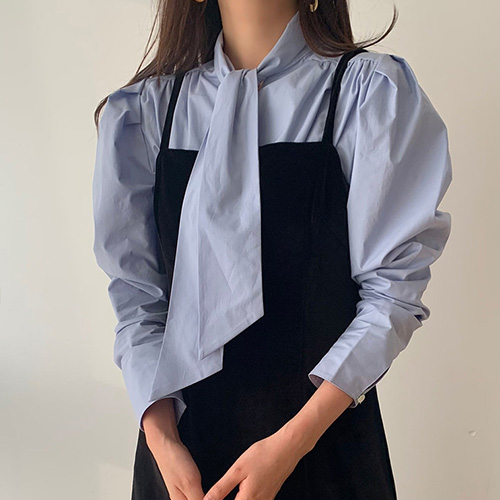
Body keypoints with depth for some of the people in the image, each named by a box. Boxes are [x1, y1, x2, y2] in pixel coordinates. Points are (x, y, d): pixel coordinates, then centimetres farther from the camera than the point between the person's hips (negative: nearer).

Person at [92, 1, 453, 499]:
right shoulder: (145, 109, -2)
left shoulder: (371, 90, -9)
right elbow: (136, 294, -2)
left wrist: (292, 440, -17)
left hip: (325, 423, -1)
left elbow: (393, 290, -12)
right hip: (182, 425, 2)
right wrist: (162, 439, -12)